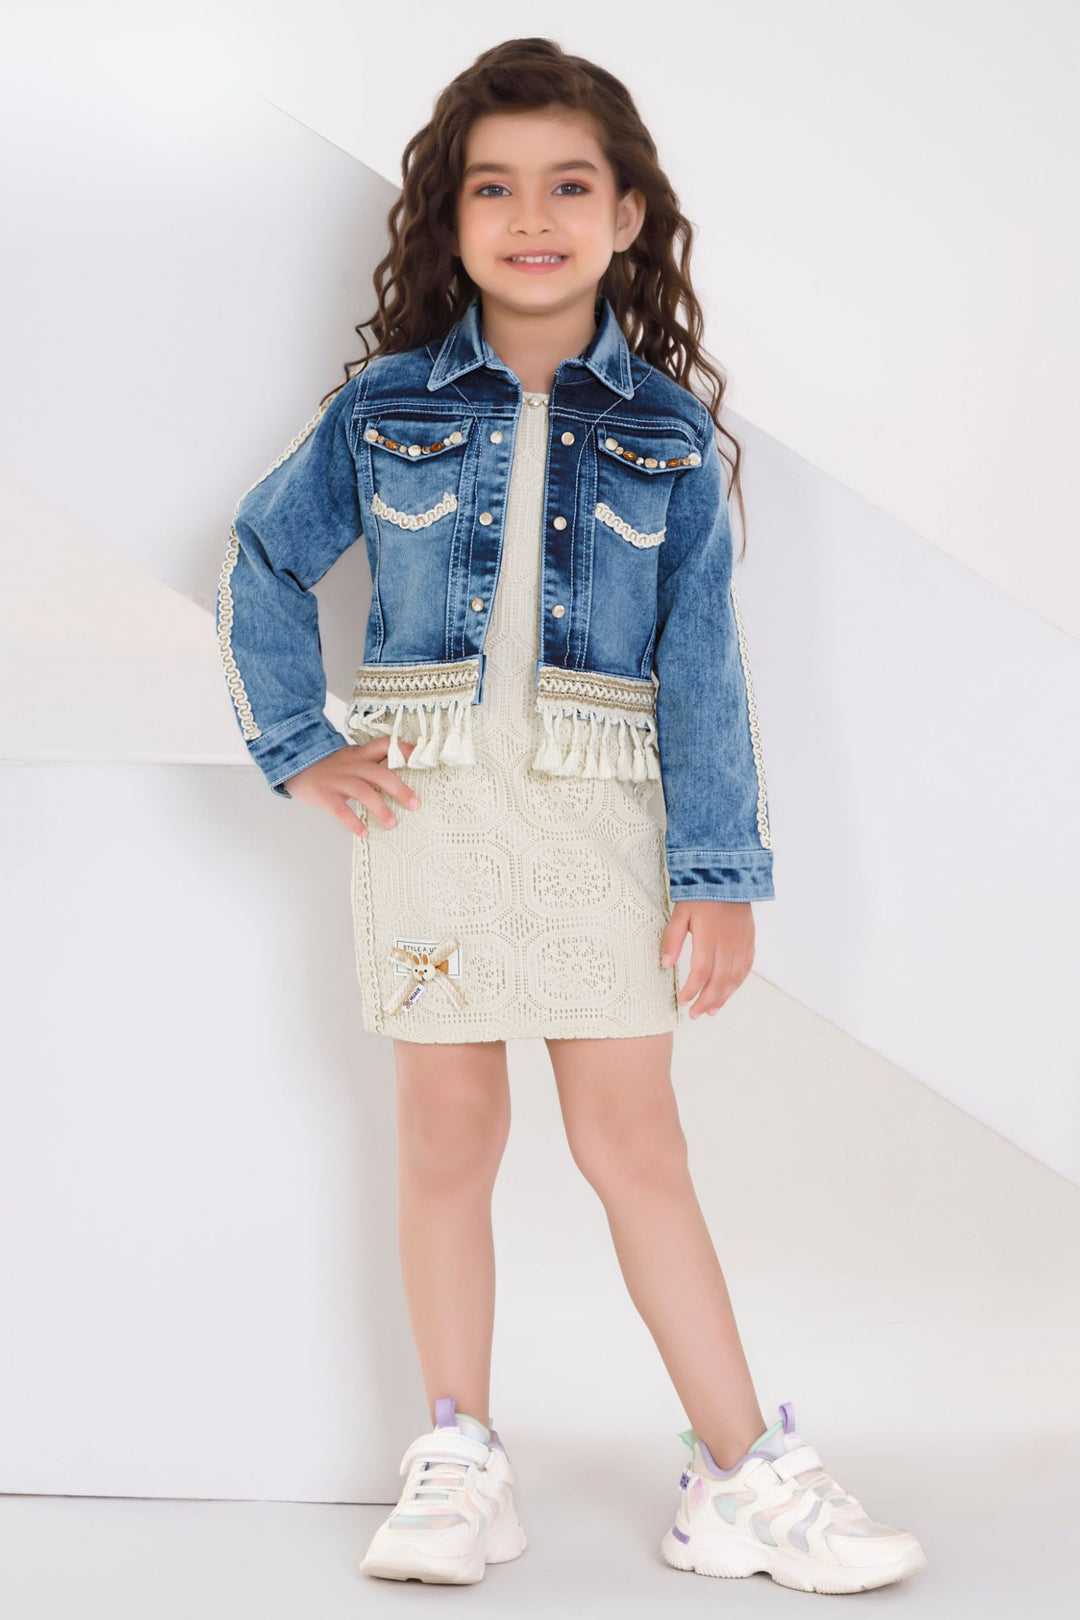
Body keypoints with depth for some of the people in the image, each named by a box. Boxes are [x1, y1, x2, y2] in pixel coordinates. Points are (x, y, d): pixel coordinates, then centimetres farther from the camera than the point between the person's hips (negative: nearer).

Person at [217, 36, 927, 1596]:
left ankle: (745, 1472, 10)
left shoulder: (668, 430, 4)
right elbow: (262, 564, 15)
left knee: (634, 1141, 1)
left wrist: (719, 867, -5)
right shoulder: (385, 408, 5)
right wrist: (300, 747, 5)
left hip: (600, 809, -1)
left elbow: (704, 660, 0)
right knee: (447, 1134, 6)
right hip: (425, 801, 1)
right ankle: (459, 1464, 18)